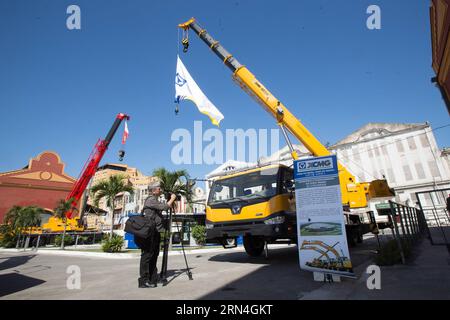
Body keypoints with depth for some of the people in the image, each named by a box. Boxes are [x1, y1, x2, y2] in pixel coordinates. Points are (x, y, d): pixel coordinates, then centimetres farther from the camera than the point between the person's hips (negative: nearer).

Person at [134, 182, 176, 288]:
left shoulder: (155, 200, 19)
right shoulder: (150, 200, -12)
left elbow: (162, 209, 21)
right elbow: (164, 207, -21)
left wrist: (171, 202, 9)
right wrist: (172, 199, -8)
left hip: (155, 232, 10)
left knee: (154, 255, 13)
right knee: (147, 255, -4)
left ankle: (152, 279, 22)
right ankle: (144, 280, 2)